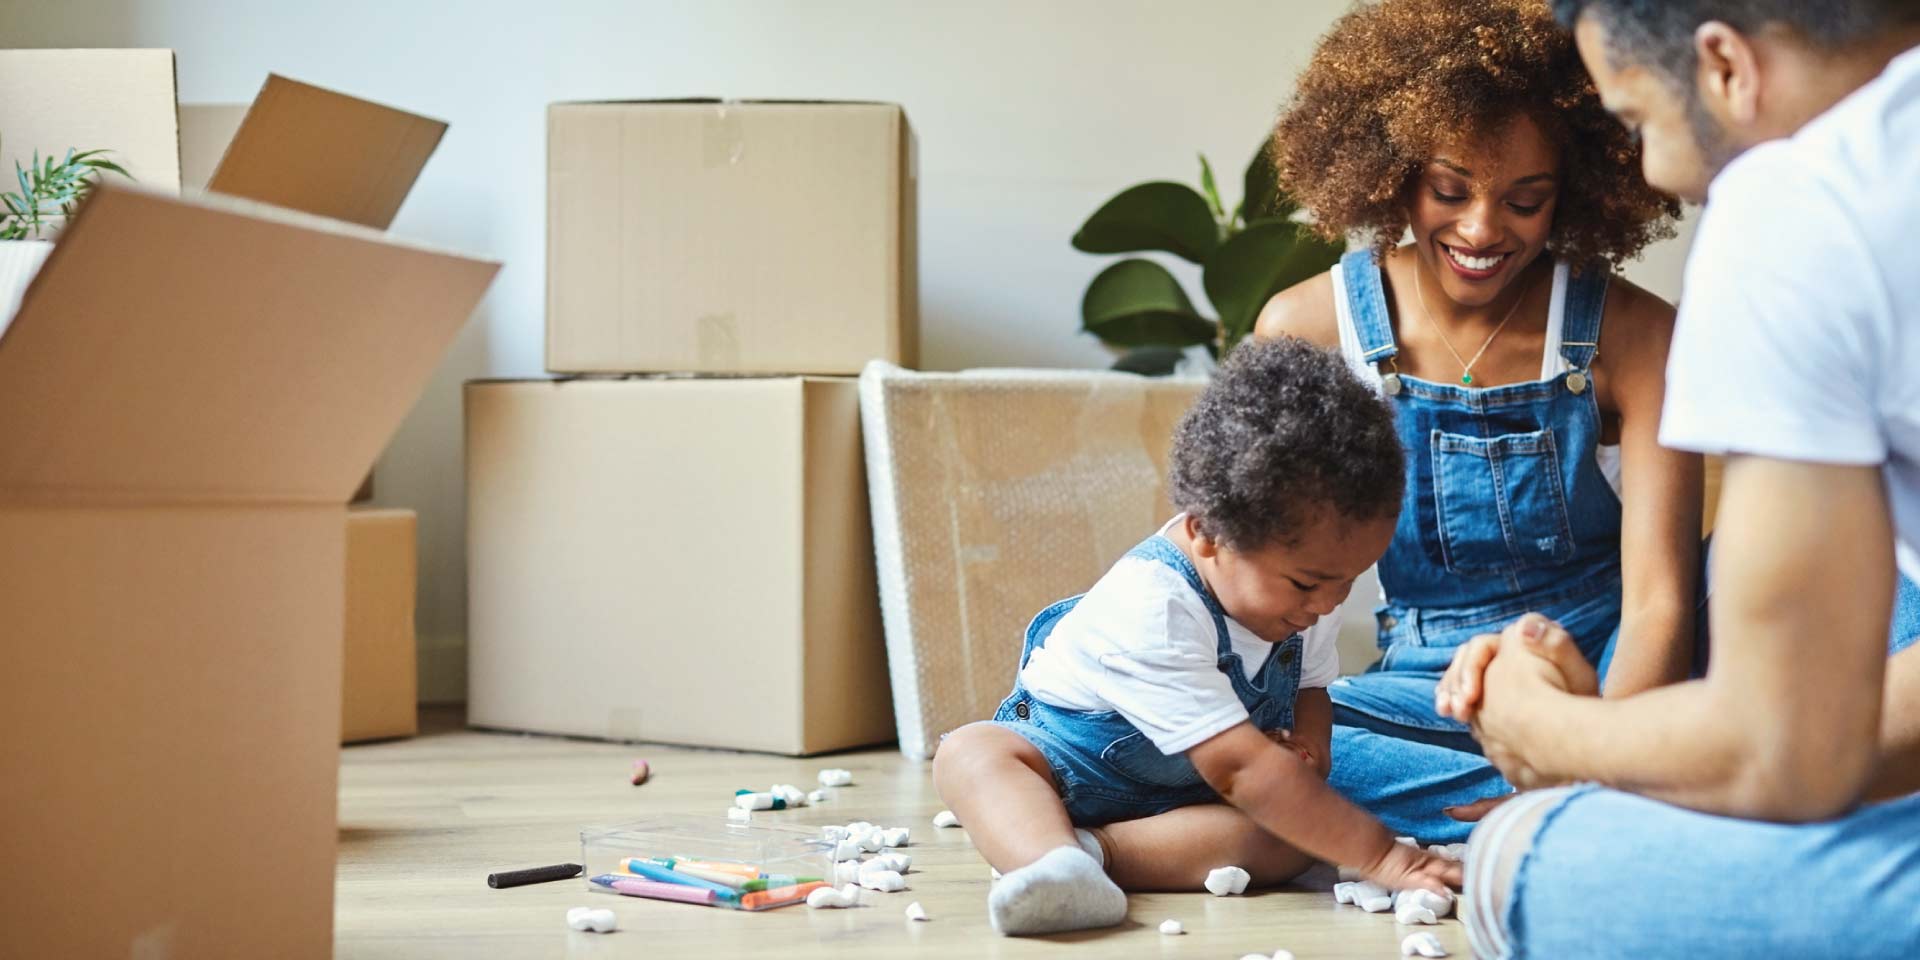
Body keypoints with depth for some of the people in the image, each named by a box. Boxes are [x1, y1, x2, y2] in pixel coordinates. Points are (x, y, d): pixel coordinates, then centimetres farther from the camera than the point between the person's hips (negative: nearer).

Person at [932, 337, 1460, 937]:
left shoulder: (1304, 569, -12)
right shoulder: (1152, 611, -37)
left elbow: (1311, 688, 8)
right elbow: (1238, 767, -41)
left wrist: (1307, 747, -17)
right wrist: (1380, 856, -43)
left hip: (1195, 788, 5)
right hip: (1079, 761, -5)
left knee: (1291, 832, -27)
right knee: (970, 753, -32)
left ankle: (1084, 847, -34)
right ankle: (1056, 862, -60)